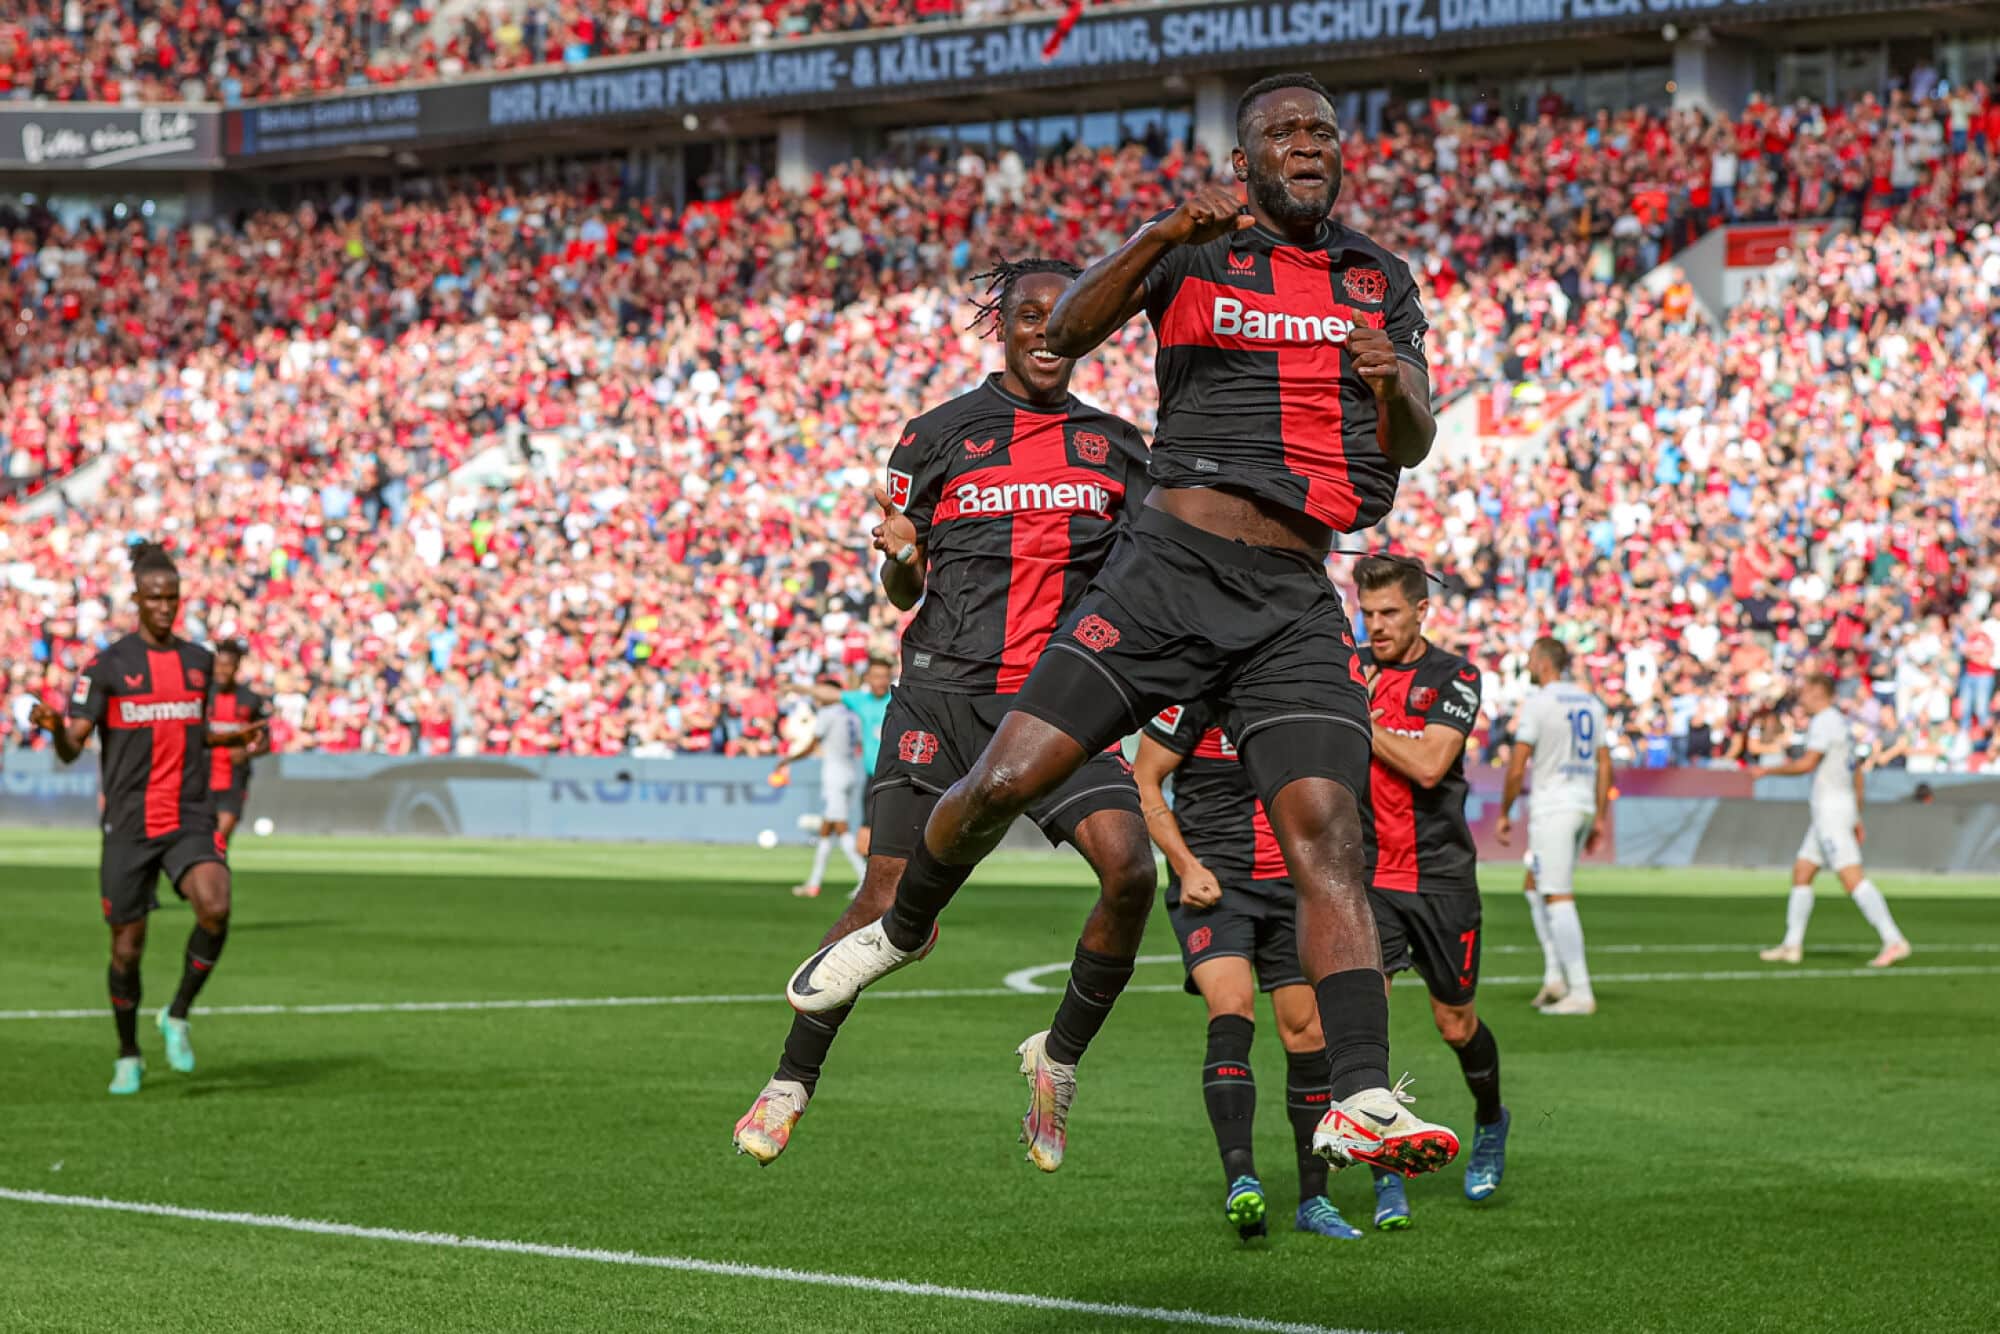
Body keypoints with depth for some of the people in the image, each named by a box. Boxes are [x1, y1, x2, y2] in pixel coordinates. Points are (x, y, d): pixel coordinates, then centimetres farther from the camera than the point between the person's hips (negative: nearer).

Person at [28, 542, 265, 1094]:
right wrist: (55, 727, -30)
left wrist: (237, 737, 10)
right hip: (128, 825, -2)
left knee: (216, 908, -24)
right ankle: (128, 1057, 25)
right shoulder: (108, 665, -4)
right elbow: (71, 749, -8)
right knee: (127, 945, 3)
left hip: (190, 820, 2)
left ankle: (177, 1017, -1)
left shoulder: (199, 660, 9)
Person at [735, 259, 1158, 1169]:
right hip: (947, 690, -2)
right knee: (888, 902, -6)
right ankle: (790, 1084, 11)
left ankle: (1059, 1056, 2)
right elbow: (902, 593, 10)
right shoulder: (941, 436, 8)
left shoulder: (1115, 446, 14)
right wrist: (899, 556, -12)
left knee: (1130, 870, -20)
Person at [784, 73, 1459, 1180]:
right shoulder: (1192, 250, 6)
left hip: (1294, 601, 2)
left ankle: (1361, 1101, -22)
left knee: (1327, 836, -14)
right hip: (1170, 568, -2)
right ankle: (902, 929, 24)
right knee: (1006, 781, -7)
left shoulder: (1381, 280, 18)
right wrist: (1168, 234, -24)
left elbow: (1413, 446, 14)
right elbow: (1065, 334, -9)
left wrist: (1395, 389, -10)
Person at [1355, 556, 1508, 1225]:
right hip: (1366, 872, 2)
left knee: (1456, 1025, 9)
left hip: (1441, 874, -2)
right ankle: (1386, 1178, -9)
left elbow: (1428, 766, -18)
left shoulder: (1453, 677, -4)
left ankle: (1490, 1121, 41)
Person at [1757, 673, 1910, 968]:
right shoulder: (1840, 723, 20)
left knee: (1853, 879, -15)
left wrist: (1768, 770, -9)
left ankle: (1894, 941, -21)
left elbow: (1807, 763, -22)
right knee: (1801, 874, 13)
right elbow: (1857, 776, 23)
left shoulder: (1824, 722, -11)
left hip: (1831, 809, -10)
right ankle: (1792, 945, 15)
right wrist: (1857, 818, 26)